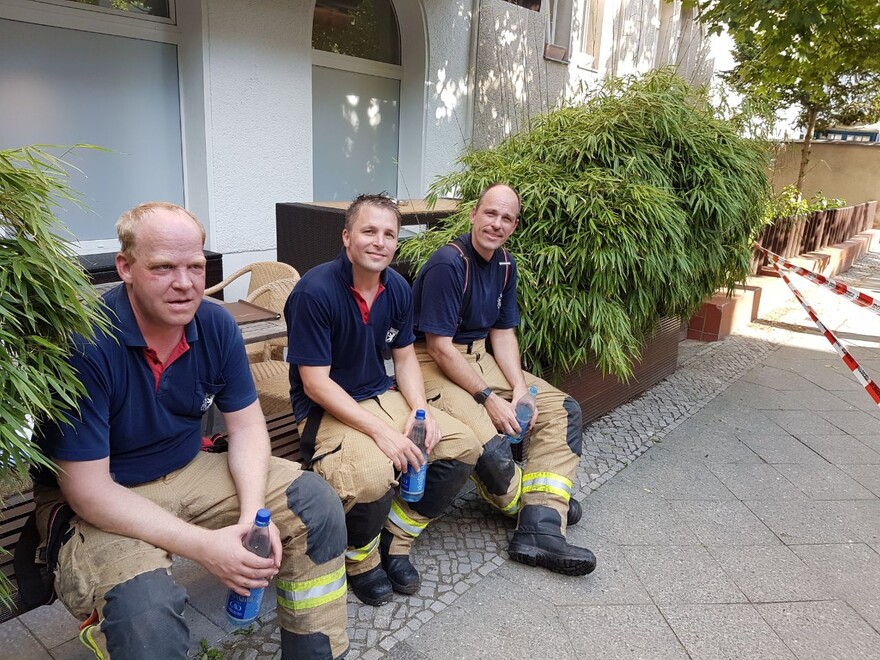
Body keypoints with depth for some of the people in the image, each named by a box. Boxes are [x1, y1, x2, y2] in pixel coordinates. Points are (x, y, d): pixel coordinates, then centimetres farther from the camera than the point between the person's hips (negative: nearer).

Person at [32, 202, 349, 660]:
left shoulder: (217, 325, -9)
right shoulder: (84, 345, -26)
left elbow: (246, 427, -3)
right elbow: (88, 491, -24)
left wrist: (254, 514, -21)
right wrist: (203, 545, -29)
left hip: (190, 472, 5)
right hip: (97, 502, -5)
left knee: (317, 503, -7)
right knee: (145, 605, -34)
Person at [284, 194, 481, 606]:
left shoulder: (398, 289, 2)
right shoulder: (316, 290, -20)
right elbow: (315, 383, -20)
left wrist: (420, 409, -8)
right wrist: (381, 431, -26)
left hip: (383, 397, 7)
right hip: (325, 410, -7)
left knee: (464, 447, -6)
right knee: (373, 477, -34)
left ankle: (397, 540, 12)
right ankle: (359, 560, 3)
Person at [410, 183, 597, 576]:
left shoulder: (505, 264, 7)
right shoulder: (448, 263, -20)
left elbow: (503, 332, 8)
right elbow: (439, 347, -21)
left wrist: (520, 387, -7)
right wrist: (489, 398, -21)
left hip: (479, 356, 9)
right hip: (432, 364, -9)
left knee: (563, 409, 2)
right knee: (491, 448, -30)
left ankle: (540, 530, -7)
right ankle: (532, 505, 8)